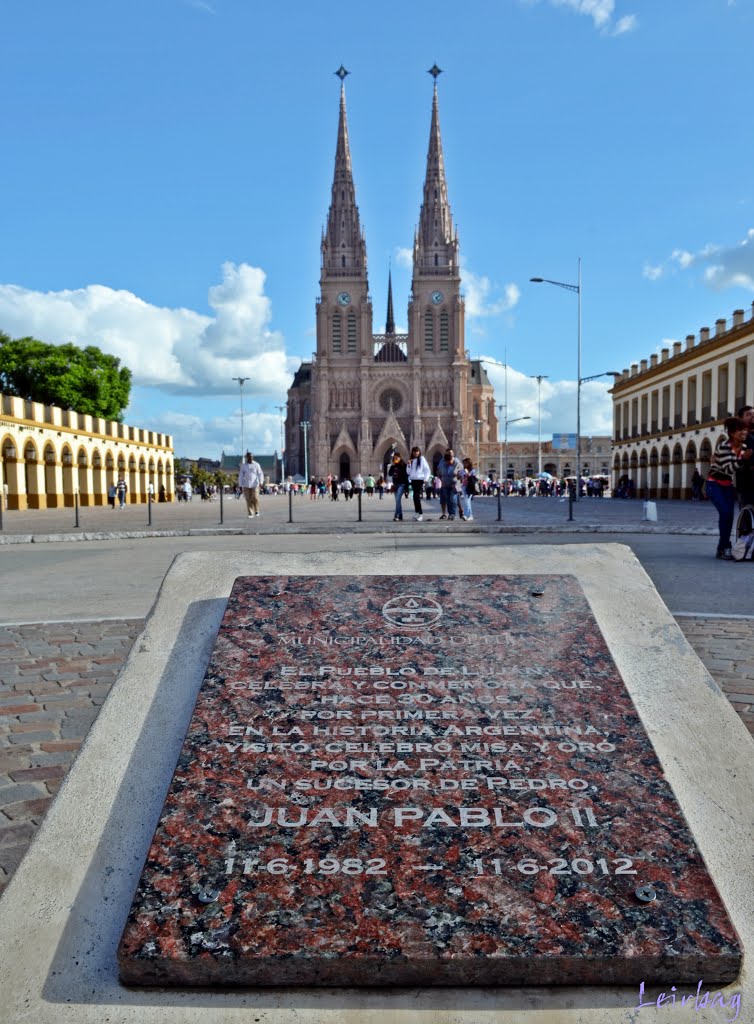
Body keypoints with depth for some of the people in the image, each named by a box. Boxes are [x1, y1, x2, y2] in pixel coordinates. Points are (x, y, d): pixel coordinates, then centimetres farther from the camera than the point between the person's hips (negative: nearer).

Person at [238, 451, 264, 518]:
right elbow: (241, 475, 10)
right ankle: (250, 514, 3)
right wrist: (240, 485, 4)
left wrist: (261, 482, -14)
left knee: (255, 498, -11)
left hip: (255, 485, -2)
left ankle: (256, 510, 11)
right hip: (246, 485, 2)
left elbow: (260, 474, 1)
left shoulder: (256, 465, 4)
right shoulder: (243, 465, 8)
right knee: (248, 500, -1)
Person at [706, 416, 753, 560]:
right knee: (725, 513, -20)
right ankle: (725, 547, -11)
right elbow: (728, 469, -26)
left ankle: (721, 549, 11)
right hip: (715, 484, -6)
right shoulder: (723, 446, -20)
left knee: (729, 515, 0)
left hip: (729, 485, 6)